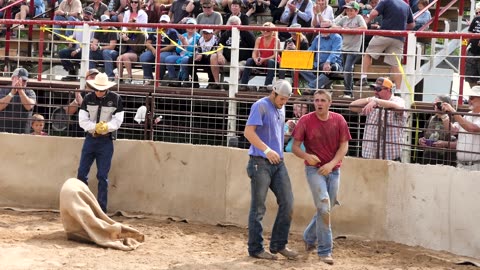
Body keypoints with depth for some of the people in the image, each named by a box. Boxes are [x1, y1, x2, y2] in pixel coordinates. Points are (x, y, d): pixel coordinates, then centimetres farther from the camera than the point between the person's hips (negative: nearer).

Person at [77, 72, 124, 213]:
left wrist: (105, 127, -25)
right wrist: (96, 127, -20)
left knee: (103, 176, 0)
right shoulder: (88, 98, 0)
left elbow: (117, 121, -8)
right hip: (90, 138, 3)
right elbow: (83, 121, -4)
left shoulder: (115, 99, -6)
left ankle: (101, 210, 6)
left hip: (106, 141, -2)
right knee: (82, 173, 3)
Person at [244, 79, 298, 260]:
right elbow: (248, 132, -19)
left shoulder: (281, 108, 15)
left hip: (278, 163, 8)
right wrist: (267, 150, -29)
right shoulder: (260, 106, -10)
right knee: (258, 208, 0)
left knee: (287, 203, 5)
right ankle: (256, 249, 9)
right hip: (260, 163, -8)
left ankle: (278, 244, 17)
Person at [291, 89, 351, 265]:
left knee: (325, 209, 15)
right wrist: (307, 156, -26)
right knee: (324, 207, -14)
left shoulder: (338, 120, -2)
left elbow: (344, 145, -1)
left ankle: (309, 237, 40)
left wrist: (331, 164, -15)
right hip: (314, 169, -4)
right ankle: (325, 250, -7)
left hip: (333, 170, 4)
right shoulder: (305, 121, -9)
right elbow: (295, 147, -5)